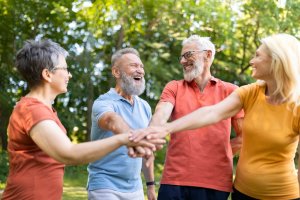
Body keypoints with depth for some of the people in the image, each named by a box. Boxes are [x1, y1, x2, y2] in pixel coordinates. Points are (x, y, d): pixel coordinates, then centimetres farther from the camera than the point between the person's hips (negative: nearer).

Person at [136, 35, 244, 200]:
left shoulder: (230, 91, 7)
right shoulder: (174, 87, 10)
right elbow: (161, 115, -10)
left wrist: (220, 152, 0)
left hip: (216, 183, 0)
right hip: (175, 180, 1)